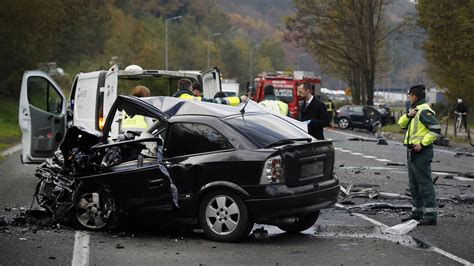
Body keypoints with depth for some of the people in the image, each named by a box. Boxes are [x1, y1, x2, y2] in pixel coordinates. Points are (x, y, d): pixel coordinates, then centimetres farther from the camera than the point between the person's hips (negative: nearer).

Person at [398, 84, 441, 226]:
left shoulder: (425, 111, -14)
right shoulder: (416, 110, 18)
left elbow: (436, 130, -23)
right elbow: (401, 124, 14)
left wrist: (422, 144, -21)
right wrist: (408, 115, -5)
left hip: (421, 152, -11)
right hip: (412, 152, 11)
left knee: (425, 183, -10)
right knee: (414, 184, 16)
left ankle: (430, 216, -10)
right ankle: (417, 213, 24)